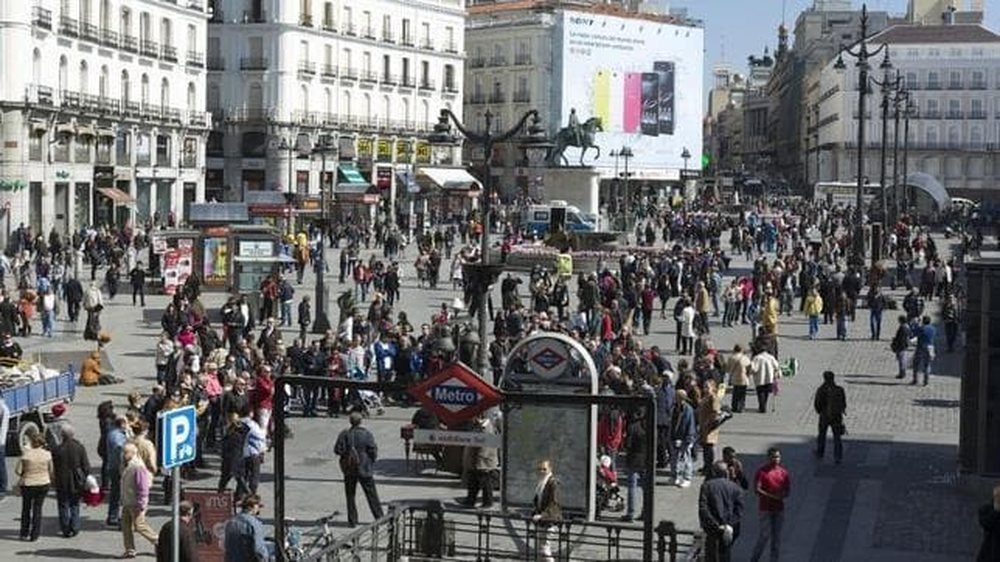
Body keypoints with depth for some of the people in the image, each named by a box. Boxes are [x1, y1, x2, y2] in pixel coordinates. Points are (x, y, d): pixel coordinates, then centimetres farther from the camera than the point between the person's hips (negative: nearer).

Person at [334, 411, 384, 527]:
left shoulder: (344, 434, -6)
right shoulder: (367, 434, -9)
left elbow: (337, 450, -6)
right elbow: (373, 451, -9)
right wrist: (372, 461, 9)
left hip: (349, 469, 1)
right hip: (364, 469, -1)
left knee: (350, 495, 9)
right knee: (371, 494, 9)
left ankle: (353, 520, 9)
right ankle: (379, 517, 12)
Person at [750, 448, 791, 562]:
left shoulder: (783, 472, 6)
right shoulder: (762, 471, -6)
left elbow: (788, 490, 8)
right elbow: (757, 489, -11)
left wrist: (782, 496, -14)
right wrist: (771, 496, -20)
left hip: (779, 508, 4)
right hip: (766, 508, -4)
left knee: (776, 536, 7)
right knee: (765, 535, -7)